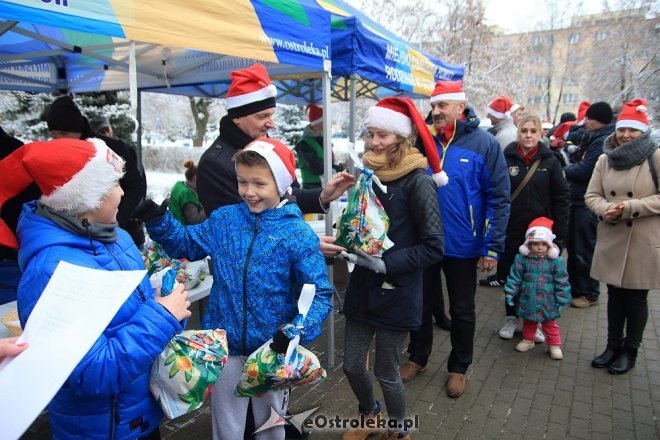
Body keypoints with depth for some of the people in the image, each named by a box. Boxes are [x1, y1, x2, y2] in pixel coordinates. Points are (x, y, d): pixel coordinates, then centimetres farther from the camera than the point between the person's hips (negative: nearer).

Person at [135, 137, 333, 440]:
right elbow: (185, 243, 11)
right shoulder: (223, 220, -4)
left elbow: (319, 294, -14)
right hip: (224, 346, 3)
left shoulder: (299, 234, -15)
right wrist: (157, 220, -6)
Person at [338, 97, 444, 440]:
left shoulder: (418, 182, -15)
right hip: (362, 287, 5)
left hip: (396, 293, -5)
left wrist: (385, 264, -22)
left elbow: (434, 247, -16)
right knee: (352, 365, 14)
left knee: (386, 373, 9)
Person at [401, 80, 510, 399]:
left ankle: (459, 367, 34)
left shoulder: (484, 143, -10)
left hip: (462, 246, -3)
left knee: (462, 311, 14)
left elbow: (498, 199, -10)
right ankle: (418, 357, 38)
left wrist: (492, 247, -12)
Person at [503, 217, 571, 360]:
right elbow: (515, 277, -4)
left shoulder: (556, 261, -12)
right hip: (528, 299, 1)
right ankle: (528, 340, 39)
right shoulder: (522, 259, -10)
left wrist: (561, 299, -3)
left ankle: (554, 345, 29)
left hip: (547, 300, -1)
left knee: (550, 324, 14)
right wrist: (510, 293, -4)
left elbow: (562, 282, -5)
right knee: (528, 322, 20)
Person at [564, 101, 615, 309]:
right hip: (579, 200, 10)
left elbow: (583, 170, -22)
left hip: (588, 204, -10)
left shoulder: (602, 141, -17)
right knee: (573, 246, 16)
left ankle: (590, 293, 14)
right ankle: (575, 287, 29)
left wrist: (563, 170, -7)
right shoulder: (594, 138, 15)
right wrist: (571, 168, -2)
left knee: (585, 250, 0)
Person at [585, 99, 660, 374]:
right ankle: (613, 345, 31)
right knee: (615, 295, 15)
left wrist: (629, 207, -20)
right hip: (611, 240, 4)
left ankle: (630, 350, 27)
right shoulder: (606, 159, 5)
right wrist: (607, 210, -15)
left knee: (636, 297, 9)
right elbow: (592, 195, 5)